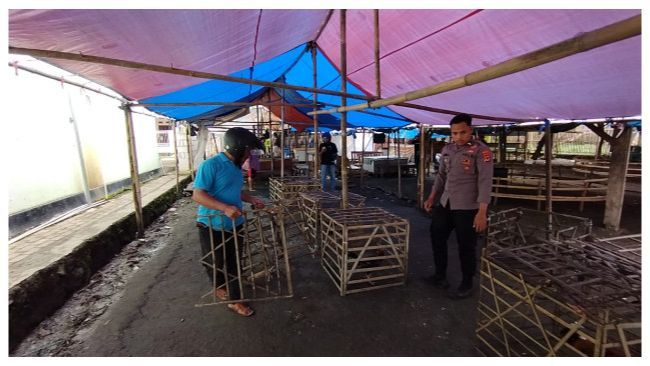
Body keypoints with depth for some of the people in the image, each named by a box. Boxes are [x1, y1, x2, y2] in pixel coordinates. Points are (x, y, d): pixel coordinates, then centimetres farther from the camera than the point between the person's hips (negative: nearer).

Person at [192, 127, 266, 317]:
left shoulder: (236, 166, 6)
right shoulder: (210, 165, -20)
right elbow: (197, 195, -24)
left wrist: (251, 199, 7)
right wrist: (225, 207, -35)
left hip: (235, 224, 6)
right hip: (212, 226, -6)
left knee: (234, 263, 11)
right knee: (215, 263, 14)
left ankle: (235, 300, 25)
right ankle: (219, 286, 44)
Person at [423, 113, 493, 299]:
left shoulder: (481, 150, -10)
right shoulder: (447, 149, 10)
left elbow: (485, 181, -16)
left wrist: (482, 211, -22)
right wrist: (432, 197, 12)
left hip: (467, 207, -7)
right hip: (444, 204, 7)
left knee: (466, 247, 5)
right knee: (437, 239, 15)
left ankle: (467, 284, 26)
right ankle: (440, 276, 34)